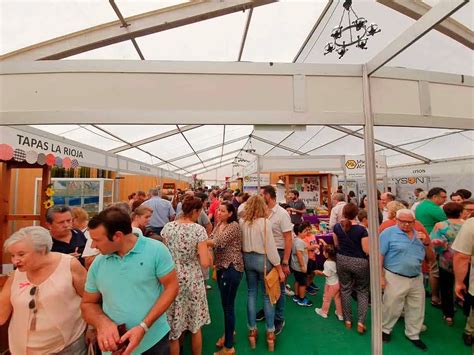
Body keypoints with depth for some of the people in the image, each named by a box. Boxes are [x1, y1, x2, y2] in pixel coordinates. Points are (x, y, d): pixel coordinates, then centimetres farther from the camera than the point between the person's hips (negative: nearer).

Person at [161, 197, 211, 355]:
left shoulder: (167, 227, -6)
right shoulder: (199, 229, -17)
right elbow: (205, 263, -19)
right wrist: (207, 251, 0)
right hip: (192, 282, -2)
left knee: (173, 327, 19)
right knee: (195, 326, 21)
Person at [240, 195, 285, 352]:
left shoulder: (241, 222, -5)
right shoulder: (265, 222, -17)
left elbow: (240, 243, -1)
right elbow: (271, 247, -16)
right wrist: (279, 269, -8)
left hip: (247, 259, 4)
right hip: (263, 259, -4)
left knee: (251, 294, 17)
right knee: (268, 296, 13)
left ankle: (252, 330, 30)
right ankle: (270, 333, 25)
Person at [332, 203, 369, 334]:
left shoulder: (337, 227, -7)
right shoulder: (361, 230, -18)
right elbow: (367, 250, -14)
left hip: (342, 260, 3)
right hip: (359, 262, -3)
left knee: (345, 289, 17)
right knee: (362, 291, 17)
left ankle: (347, 320, 27)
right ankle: (360, 322, 13)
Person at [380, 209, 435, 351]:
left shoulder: (419, 235, 8)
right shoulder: (389, 233, -11)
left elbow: (431, 259, 12)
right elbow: (380, 256, -13)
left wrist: (427, 244, -5)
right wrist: (381, 276, -16)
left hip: (417, 279, 6)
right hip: (395, 278, -6)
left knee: (416, 309, 19)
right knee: (392, 307, 8)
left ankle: (413, 335, 40)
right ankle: (385, 329, 32)